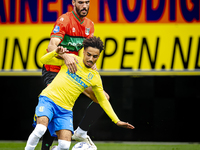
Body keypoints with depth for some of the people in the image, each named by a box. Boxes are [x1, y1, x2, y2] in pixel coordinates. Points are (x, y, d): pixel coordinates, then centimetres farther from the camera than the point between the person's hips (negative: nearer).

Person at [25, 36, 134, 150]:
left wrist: (117, 121, 12)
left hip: (65, 110, 3)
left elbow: (103, 101, 18)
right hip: (48, 98, -3)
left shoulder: (95, 77, 9)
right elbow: (44, 60, 2)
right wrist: (56, 52, -20)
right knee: (40, 129, -31)